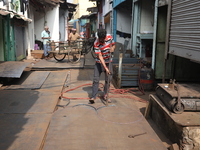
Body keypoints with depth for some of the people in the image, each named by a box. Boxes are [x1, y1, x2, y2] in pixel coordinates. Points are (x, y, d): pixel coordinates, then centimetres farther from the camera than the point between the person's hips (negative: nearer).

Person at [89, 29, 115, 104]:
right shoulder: (96, 43, -22)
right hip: (99, 62, -3)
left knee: (108, 80, 7)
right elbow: (100, 56, -23)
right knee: (96, 80, -7)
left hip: (108, 62, 4)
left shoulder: (109, 37, -10)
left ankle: (105, 95, 21)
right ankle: (93, 97, -2)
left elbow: (113, 45, 8)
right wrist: (105, 68, -28)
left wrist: (112, 48, -17)